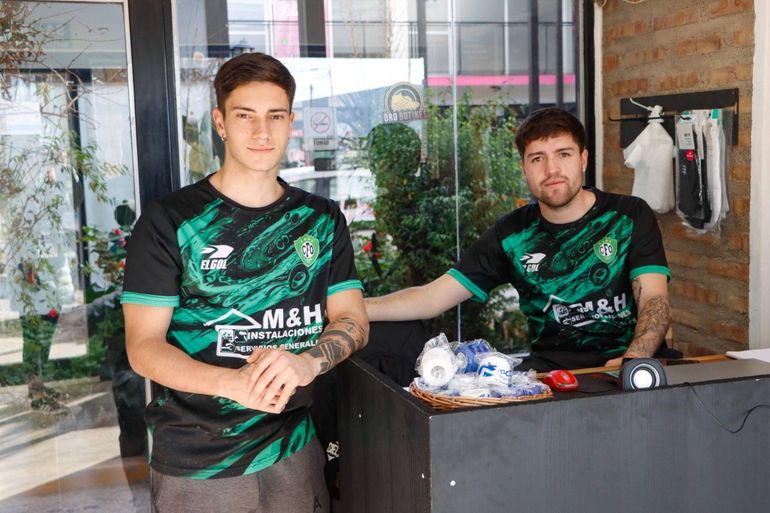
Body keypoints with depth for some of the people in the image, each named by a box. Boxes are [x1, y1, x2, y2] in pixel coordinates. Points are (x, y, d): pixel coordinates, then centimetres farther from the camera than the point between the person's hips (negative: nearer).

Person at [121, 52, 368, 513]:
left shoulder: (322, 219, 5)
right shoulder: (170, 221, -6)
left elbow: (353, 318, 1)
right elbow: (143, 346, -10)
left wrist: (308, 362, -21)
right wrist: (233, 383, -28)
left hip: (293, 451, 3)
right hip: (196, 466, -2)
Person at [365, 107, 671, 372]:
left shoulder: (629, 217, 3)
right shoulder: (512, 234, 6)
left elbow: (655, 301, -6)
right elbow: (431, 298, 3)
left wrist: (630, 362, -28)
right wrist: (349, 307, -13)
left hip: (624, 359, -1)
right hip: (550, 364, 2)